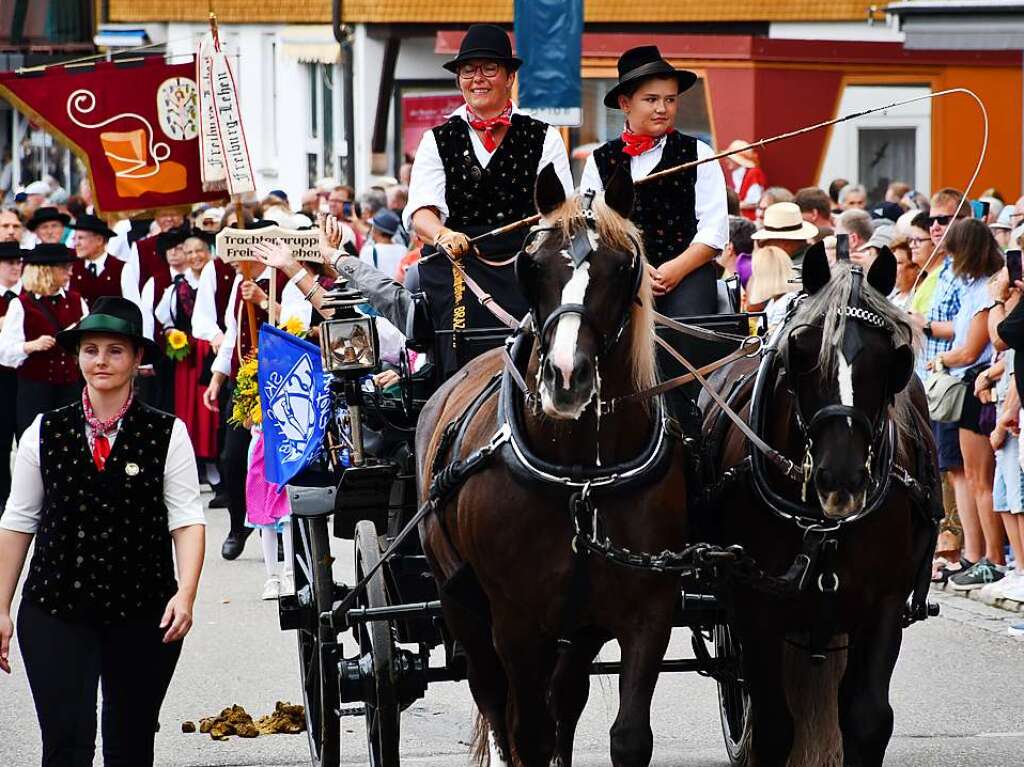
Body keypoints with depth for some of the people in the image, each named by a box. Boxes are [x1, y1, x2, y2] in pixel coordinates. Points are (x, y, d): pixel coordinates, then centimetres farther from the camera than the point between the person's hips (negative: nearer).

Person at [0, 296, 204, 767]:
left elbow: (187, 520, -4)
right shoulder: (46, 432, 5)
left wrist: (185, 594, -19)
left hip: (144, 615, 0)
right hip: (55, 611, 0)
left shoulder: (167, 435, 0)